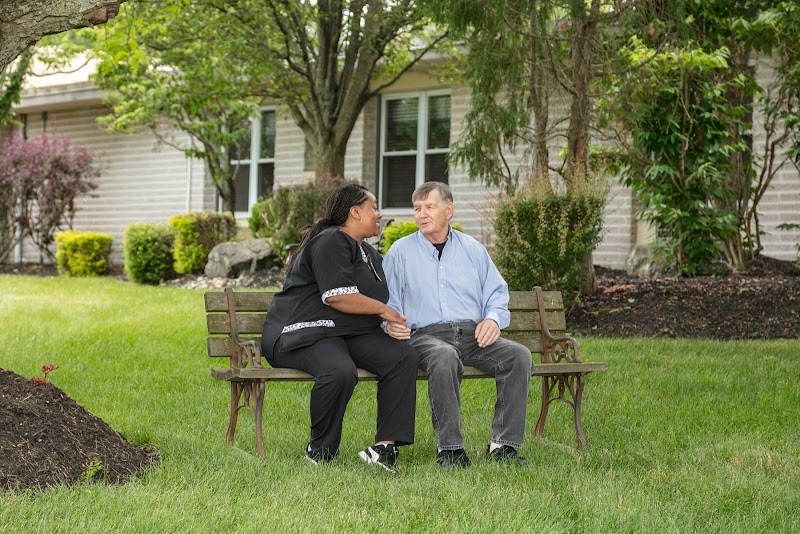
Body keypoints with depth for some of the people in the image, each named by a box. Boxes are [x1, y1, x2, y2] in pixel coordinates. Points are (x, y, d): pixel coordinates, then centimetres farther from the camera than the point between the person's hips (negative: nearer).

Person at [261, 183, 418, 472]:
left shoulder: (369, 253, 25)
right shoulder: (330, 242, -8)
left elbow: (375, 300, 35)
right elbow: (337, 296, -20)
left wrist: (393, 323, 13)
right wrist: (383, 310, -8)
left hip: (351, 335, 9)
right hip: (304, 333, -9)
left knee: (404, 356, -15)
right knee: (341, 371, -39)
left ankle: (386, 446, -20)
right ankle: (320, 452, -17)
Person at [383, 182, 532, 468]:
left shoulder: (472, 249, 20)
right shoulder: (400, 251, 13)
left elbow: (497, 292, 20)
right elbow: (386, 301, 9)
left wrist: (493, 318, -2)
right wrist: (390, 322, -13)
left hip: (472, 334, 3)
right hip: (425, 335, -3)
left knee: (519, 355, -25)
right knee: (445, 357, -40)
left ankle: (504, 444, -22)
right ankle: (449, 447, -32)